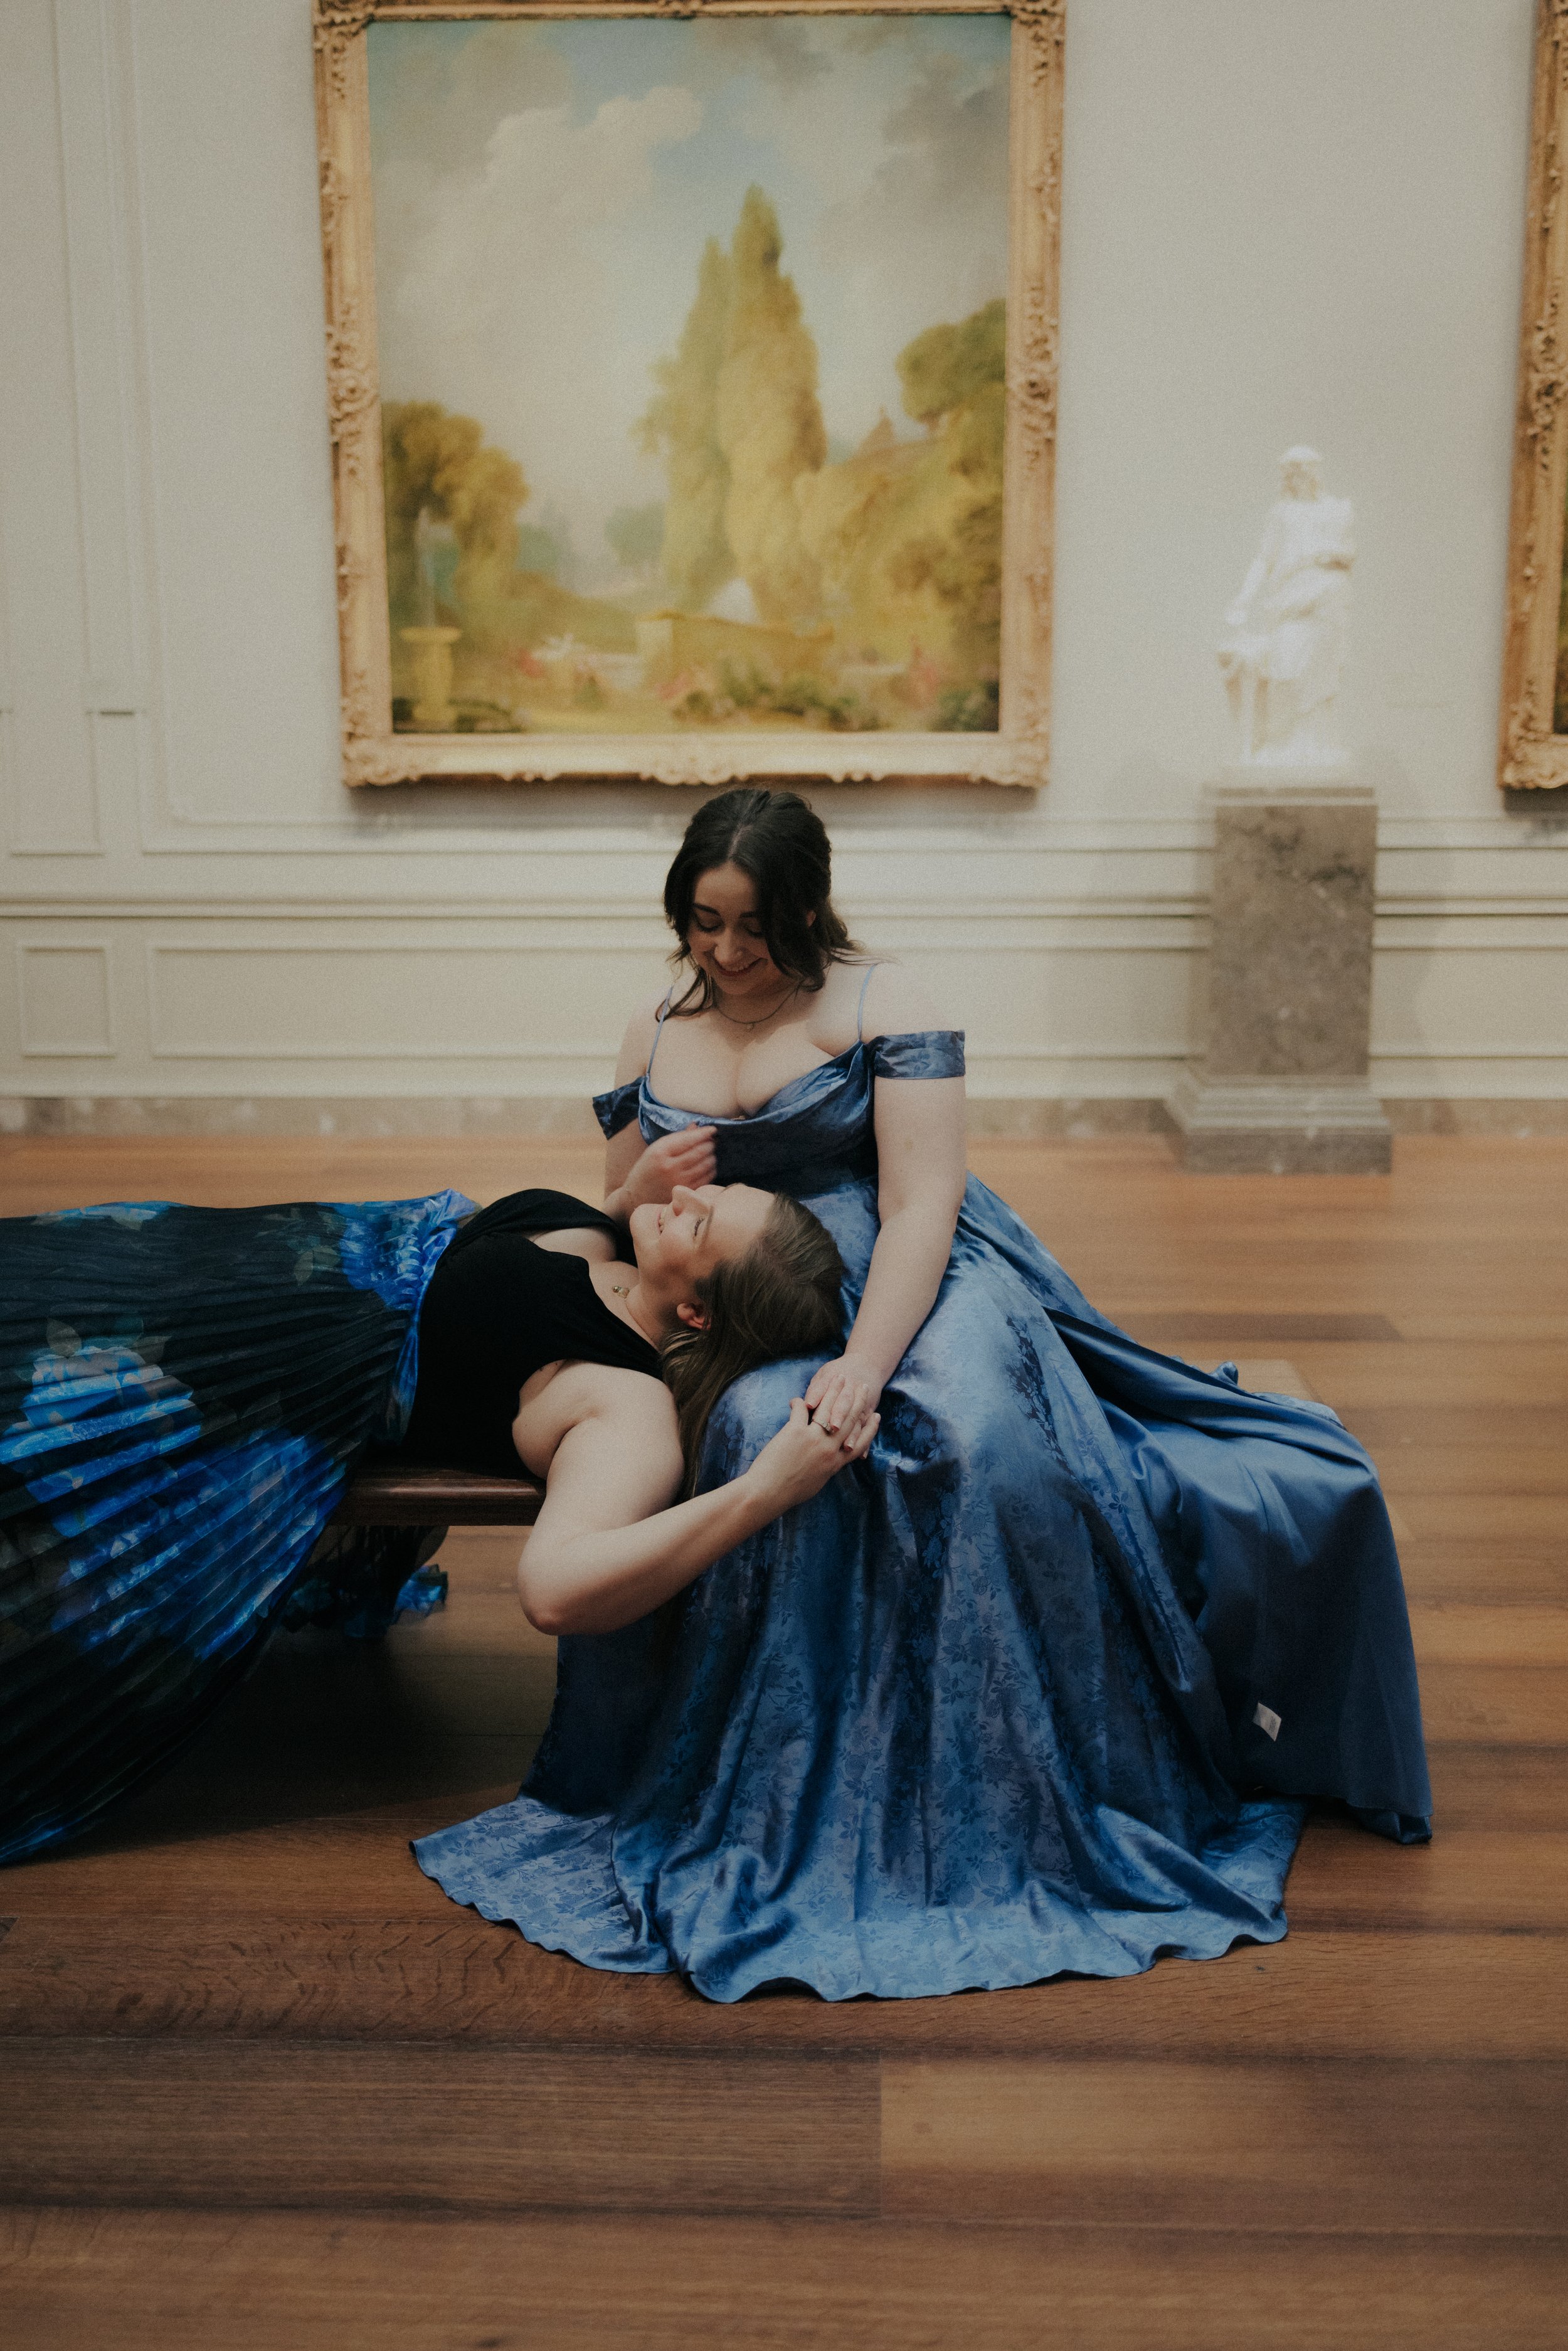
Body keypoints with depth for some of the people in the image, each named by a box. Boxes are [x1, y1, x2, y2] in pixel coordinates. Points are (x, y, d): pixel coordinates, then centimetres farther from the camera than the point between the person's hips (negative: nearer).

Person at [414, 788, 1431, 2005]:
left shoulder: (883, 1008, -2)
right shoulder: (654, 1036, 13)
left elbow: (920, 1207, -13)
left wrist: (863, 1367, -29)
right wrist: (643, 1188, -6)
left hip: (911, 1295, -3)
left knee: (985, 1443, -34)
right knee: (765, 1441, -32)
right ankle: (806, 1811, -17)